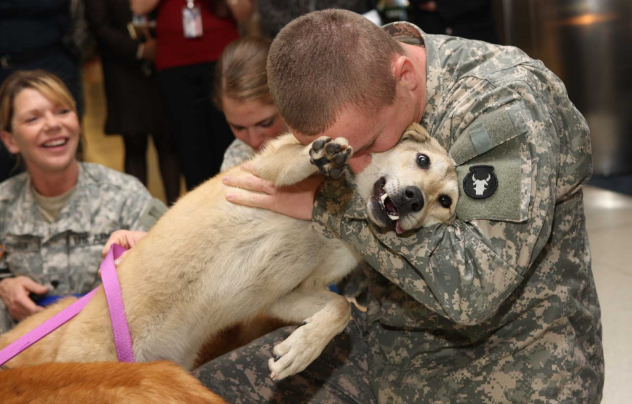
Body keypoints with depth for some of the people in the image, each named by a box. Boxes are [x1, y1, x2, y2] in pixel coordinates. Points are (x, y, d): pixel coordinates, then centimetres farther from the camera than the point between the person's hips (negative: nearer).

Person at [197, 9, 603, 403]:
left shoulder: (502, 103, -25)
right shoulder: (351, 93, -6)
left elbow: (473, 287, -32)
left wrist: (329, 202, -28)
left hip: (504, 361, -5)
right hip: (386, 340, 6)